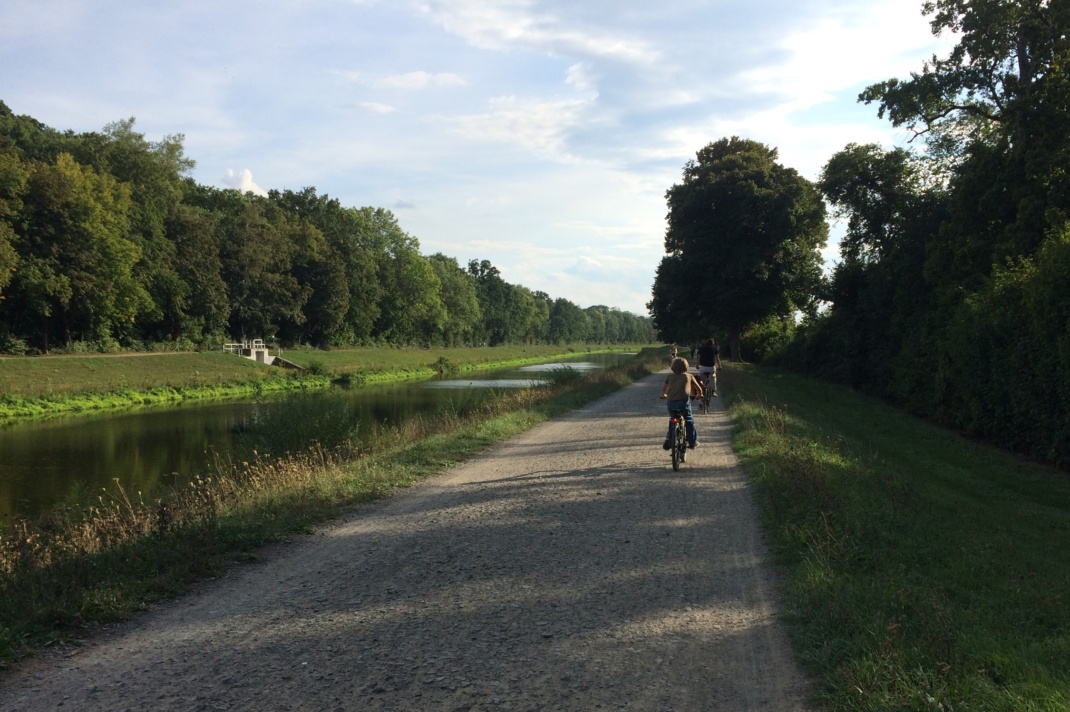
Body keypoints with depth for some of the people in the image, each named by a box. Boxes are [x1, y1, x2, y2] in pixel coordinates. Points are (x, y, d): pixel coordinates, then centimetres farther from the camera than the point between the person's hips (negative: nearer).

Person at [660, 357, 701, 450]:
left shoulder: (670, 376, 18)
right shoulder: (689, 376, 14)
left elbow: (664, 389, 27)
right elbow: (699, 389, 21)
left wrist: (663, 396, 49)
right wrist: (699, 395, 43)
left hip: (671, 402, 2)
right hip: (684, 401, -2)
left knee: (672, 421, 24)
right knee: (689, 421, 17)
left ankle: (669, 439, 9)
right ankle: (693, 442, 20)